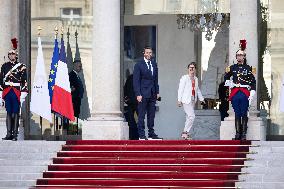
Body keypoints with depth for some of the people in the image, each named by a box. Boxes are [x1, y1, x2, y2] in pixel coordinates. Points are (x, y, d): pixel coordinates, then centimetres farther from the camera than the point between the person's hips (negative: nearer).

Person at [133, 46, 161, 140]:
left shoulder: (154, 64, 13)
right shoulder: (139, 65, -5)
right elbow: (136, 80, -7)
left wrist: (157, 92, 11)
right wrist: (138, 94, -14)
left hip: (152, 94, 6)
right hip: (143, 93, -6)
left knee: (151, 115, 7)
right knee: (141, 115, -4)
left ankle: (151, 134, 12)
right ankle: (141, 135, -1)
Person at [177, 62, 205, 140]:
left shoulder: (196, 79, 14)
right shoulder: (184, 78, -5)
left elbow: (197, 90, 24)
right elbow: (180, 89, -7)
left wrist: (201, 99, 22)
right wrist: (179, 100, -12)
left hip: (193, 100, 7)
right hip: (186, 100, -7)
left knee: (189, 117, 8)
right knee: (192, 116, -16)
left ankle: (186, 133, 14)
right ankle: (185, 132, -10)